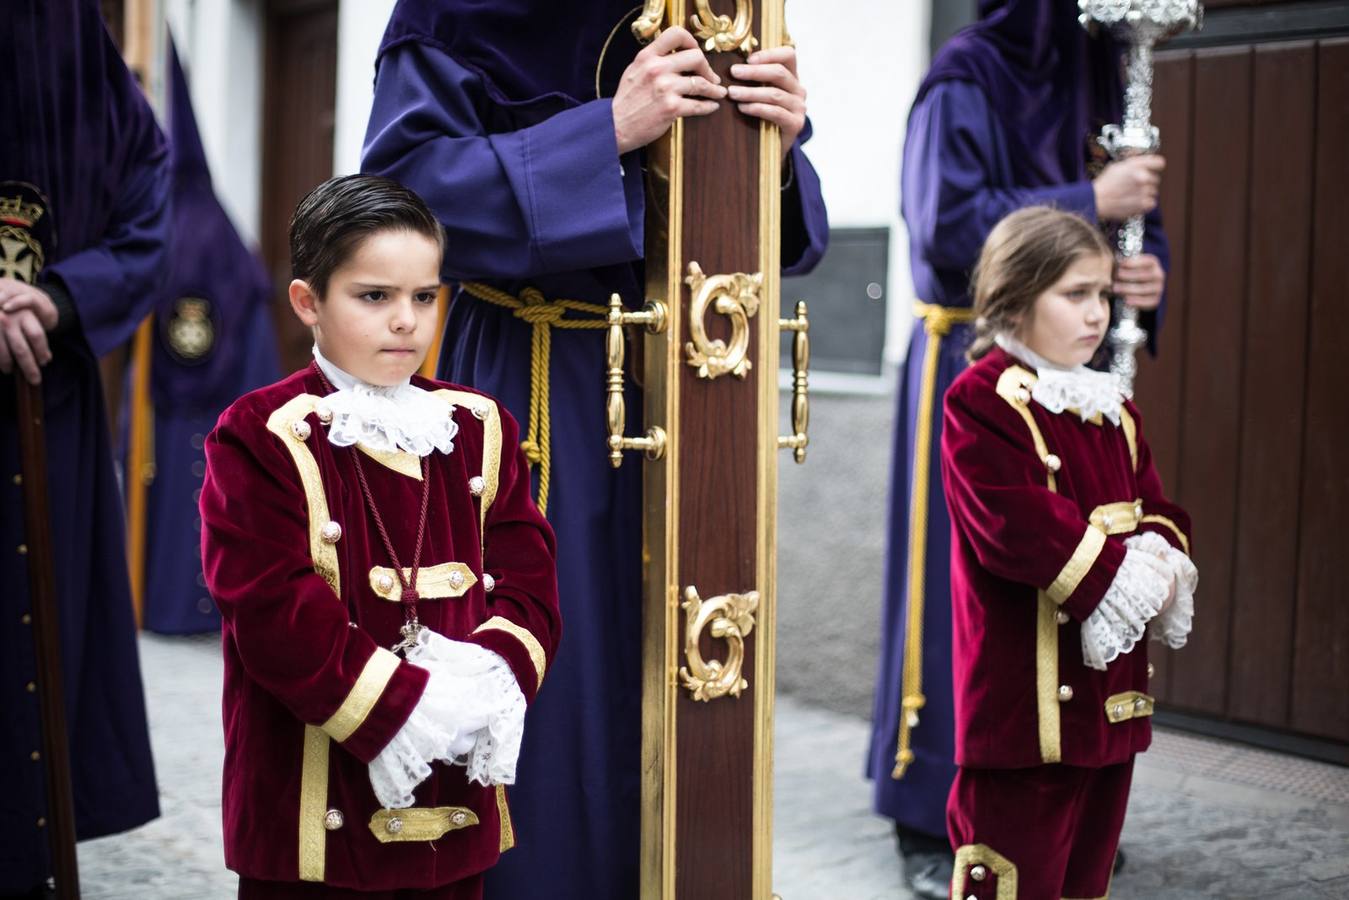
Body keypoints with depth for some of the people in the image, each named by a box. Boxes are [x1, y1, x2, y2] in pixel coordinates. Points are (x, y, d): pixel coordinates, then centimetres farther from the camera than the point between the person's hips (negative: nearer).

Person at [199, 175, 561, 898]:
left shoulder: (478, 429, 8)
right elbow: (274, 610, -15)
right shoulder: (263, 438, -8)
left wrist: (493, 677, -15)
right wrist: (400, 704, -18)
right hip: (320, 801, -4)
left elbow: (529, 581, 4)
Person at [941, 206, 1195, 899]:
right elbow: (1015, 525, -20)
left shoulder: (1110, 407, 14)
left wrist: (1160, 564, -8)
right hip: (1027, 687, -8)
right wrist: (1117, 569, -18)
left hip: (1112, 686, 8)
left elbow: (1157, 511, 13)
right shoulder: (981, 402, -11)